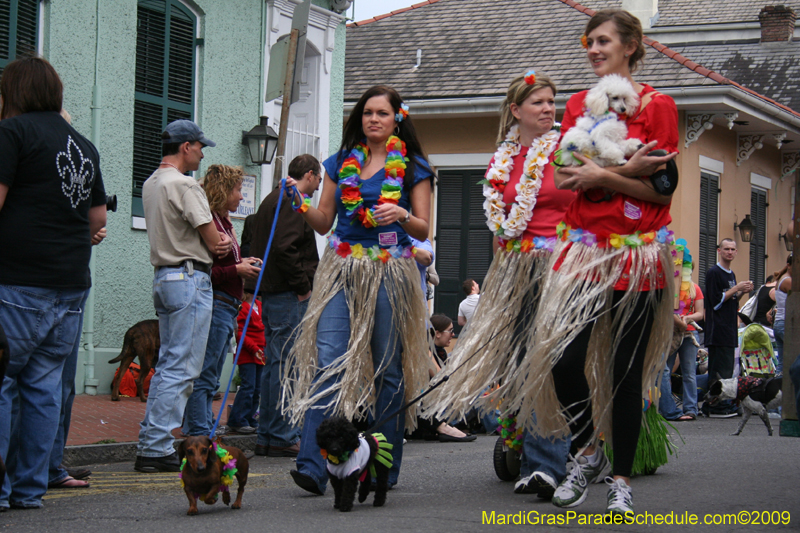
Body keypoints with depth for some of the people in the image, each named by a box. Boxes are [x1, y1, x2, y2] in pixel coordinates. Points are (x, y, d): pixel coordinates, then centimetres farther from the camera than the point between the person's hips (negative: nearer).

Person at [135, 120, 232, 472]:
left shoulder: (150, 184, 17)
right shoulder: (183, 184, -13)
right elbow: (214, 241, -12)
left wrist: (218, 242, 4)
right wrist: (224, 245, 9)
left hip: (163, 277, 10)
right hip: (190, 278, -10)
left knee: (168, 364, 14)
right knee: (182, 368, -8)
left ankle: (149, 442, 14)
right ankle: (157, 449, -10)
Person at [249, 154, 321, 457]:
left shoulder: (272, 199, 20)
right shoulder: (292, 202, -11)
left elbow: (257, 247, 22)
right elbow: (284, 248, -24)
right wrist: (303, 286, -16)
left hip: (270, 293, 10)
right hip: (289, 296, -10)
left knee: (275, 364, 13)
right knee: (287, 365, -8)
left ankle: (267, 436, 16)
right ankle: (282, 439, -7)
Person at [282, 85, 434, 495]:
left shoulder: (413, 167, 7)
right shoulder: (341, 162, 15)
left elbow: (423, 230, 4)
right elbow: (324, 222, 16)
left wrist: (402, 215, -17)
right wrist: (301, 205, -3)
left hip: (389, 272, -2)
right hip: (342, 270, 2)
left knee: (388, 368, 2)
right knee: (327, 360, -12)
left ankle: (386, 468, 11)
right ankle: (312, 466, -19)